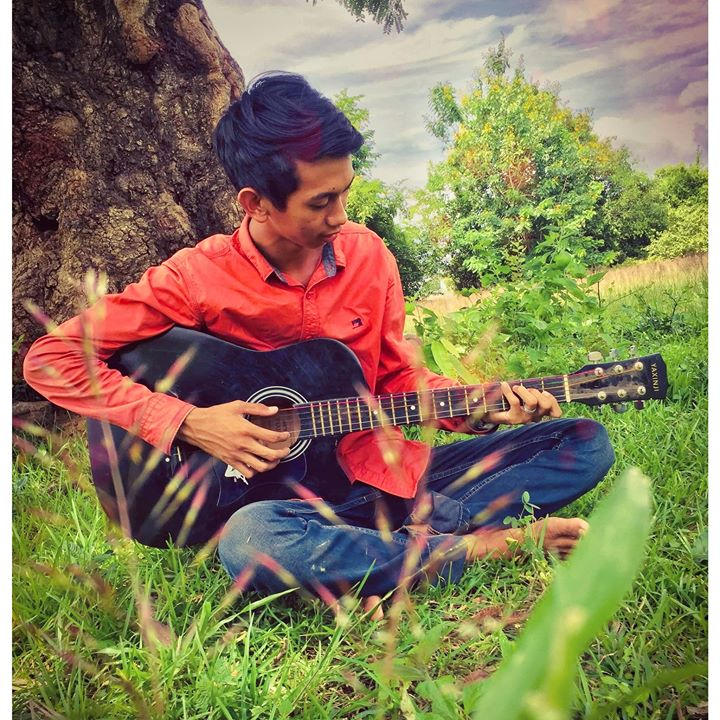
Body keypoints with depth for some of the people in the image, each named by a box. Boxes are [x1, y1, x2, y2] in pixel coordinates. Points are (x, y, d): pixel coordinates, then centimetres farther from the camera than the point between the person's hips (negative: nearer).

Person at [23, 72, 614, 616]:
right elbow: (50, 358, -11)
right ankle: (486, 543, -21)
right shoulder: (199, 278, -13)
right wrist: (186, 423, -18)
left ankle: (411, 535, -21)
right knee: (252, 540, -41)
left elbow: (396, 376, 8)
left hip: (384, 474, 4)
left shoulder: (367, 253, -1)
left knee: (586, 443, -3)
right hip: (283, 489, -3)